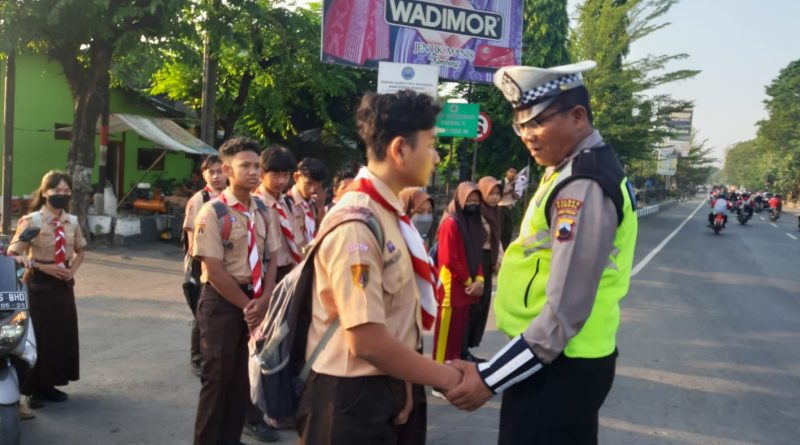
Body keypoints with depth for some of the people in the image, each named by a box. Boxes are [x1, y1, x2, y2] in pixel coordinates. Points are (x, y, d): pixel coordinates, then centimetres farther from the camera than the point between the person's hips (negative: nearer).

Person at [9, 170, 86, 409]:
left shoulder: (72, 221, 5)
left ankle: (49, 384, 24)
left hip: (63, 284, 6)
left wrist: (72, 269, 1)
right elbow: (13, 254, -13)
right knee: (36, 336, -1)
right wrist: (41, 267, -20)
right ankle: (33, 388, 10)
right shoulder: (31, 221, -12)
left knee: (63, 334, 10)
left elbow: (79, 251, 19)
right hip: (38, 284, -6)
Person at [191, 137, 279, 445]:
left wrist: (264, 300, -7)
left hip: (257, 303, 6)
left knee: (245, 377, 13)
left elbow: (270, 258, 8)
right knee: (218, 378, 3)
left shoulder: (262, 211, 6)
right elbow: (215, 271, -16)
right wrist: (247, 306, -12)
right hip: (223, 302, -6)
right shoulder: (213, 212, -13)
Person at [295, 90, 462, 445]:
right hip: (353, 398, -8)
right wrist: (448, 378, -15)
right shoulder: (357, 225, -22)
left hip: (393, 389, 8)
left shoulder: (391, 214, 6)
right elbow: (367, 341, -25)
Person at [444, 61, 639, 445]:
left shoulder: (583, 189, -23)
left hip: (559, 368, -10)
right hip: (558, 360, 10)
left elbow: (564, 314, -26)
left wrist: (489, 378, -22)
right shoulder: (573, 169, 9)